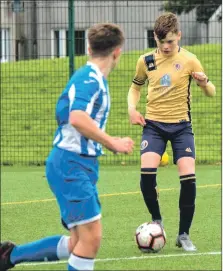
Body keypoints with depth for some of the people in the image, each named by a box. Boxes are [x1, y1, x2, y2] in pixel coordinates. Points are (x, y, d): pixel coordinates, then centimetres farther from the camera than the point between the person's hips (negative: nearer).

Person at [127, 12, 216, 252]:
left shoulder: (188, 60, -4)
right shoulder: (146, 61, 3)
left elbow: (211, 93, 1)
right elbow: (135, 87, 20)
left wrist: (204, 83, -22)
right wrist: (132, 108, 1)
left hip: (181, 125, -1)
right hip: (153, 124, 1)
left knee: (188, 176, -14)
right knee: (147, 171, -22)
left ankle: (184, 234, 2)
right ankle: (156, 220, 4)